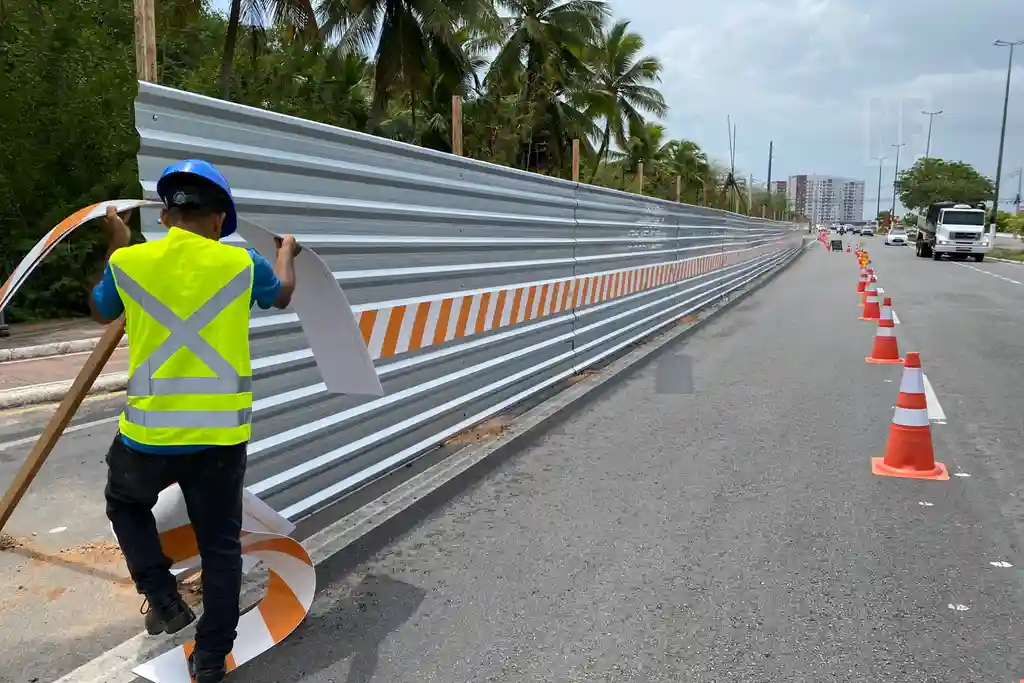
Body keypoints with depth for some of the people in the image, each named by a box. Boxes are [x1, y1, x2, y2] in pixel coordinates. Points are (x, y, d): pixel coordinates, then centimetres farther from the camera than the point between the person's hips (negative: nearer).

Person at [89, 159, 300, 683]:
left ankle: (162, 597, 22)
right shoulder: (241, 263, -3)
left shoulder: (128, 262, -2)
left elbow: (100, 312, 21)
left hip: (149, 432, 0)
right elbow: (282, 295, 21)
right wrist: (286, 251, 41)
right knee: (220, 544, 15)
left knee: (125, 504, 32)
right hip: (222, 433, 0)